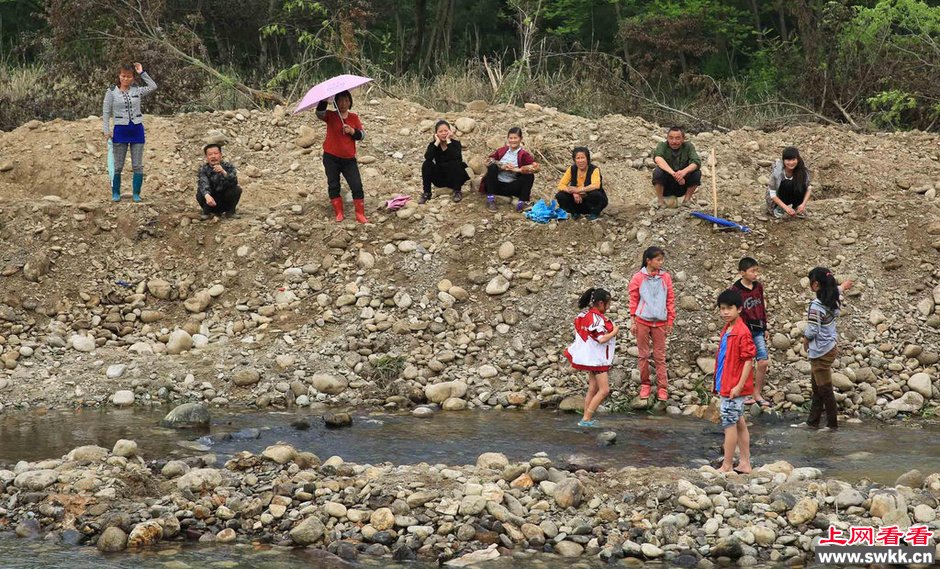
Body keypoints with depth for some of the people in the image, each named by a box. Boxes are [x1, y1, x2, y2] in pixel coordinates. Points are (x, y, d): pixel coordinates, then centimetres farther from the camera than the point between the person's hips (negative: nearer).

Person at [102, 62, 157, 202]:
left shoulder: (137, 91, 5)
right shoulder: (111, 92, -1)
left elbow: (153, 86, 1)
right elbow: (106, 111, 0)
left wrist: (142, 73, -2)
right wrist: (107, 130, -6)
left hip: (137, 130, 2)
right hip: (120, 130, -2)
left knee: (138, 165, 2)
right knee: (118, 166, 4)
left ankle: (136, 194, 9)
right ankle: (115, 193, 13)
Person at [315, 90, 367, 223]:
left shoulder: (354, 117, 5)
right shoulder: (331, 116, -1)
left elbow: (362, 135, 4)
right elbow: (320, 113, -22)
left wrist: (352, 131, -15)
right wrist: (324, 100, -37)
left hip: (349, 159, 1)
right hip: (331, 157, -1)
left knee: (357, 186, -6)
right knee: (333, 186, 4)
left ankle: (360, 215, 0)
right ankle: (339, 214, 13)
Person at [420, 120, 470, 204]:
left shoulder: (455, 143, -12)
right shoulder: (433, 145, -6)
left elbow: (456, 158, -33)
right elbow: (427, 157, -27)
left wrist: (448, 141, -30)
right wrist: (437, 143, -27)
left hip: (454, 177, -2)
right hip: (440, 179, 2)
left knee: (455, 164, -31)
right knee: (427, 164, -22)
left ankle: (457, 192, -12)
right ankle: (426, 193, -13)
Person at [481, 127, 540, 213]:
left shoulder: (524, 154, -4)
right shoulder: (502, 151, 5)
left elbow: (536, 167, -18)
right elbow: (488, 161, -3)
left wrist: (517, 169, -22)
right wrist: (501, 166, -18)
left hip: (511, 187, -2)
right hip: (497, 184, 2)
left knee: (530, 175, -22)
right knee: (492, 166, -24)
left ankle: (523, 202, -13)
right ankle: (490, 199, -18)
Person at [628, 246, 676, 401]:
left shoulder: (665, 278, 1)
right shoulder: (638, 278, -3)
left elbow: (670, 300, 6)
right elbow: (633, 300, 1)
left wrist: (670, 321, 4)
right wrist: (633, 321, -1)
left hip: (660, 322, 1)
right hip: (642, 321, -1)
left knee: (660, 356, 2)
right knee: (643, 355, 7)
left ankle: (662, 388, 5)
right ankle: (645, 385, 17)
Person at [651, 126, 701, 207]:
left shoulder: (688, 147, -6)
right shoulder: (662, 146, -11)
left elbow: (697, 162, -23)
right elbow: (657, 158, -34)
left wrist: (684, 171, -45)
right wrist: (673, 173, -48)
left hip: (682, 187, 2)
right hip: (665, 187, -2)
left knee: (697, 173, -22)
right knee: (658, 172, -30)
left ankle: (687, 200, -3)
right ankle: (661, 202, -13)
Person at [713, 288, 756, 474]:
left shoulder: (742, 333, -17)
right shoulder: (727, 330, 11)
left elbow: (748, 360, -18)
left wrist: (739, 386, -20)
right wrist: (720, 385, 18)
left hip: (734, 387, -9)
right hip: (726, 386, 9)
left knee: (730, 424, -3)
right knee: (739, 423, 13)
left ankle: (727, 466, 3)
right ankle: (745, 464, 20)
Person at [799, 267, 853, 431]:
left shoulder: (816, 307, -26)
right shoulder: (833, 300, -1)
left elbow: (811, 332, -22)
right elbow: (836, 290, 24)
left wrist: (805, 341, -1)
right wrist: (842, 287, 46)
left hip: (820, 352, -9)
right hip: (830, 348, 9)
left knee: (825, 389, 3)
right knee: (817, 388, 18)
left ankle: (832, 424, 13)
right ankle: (812, 422, 26)